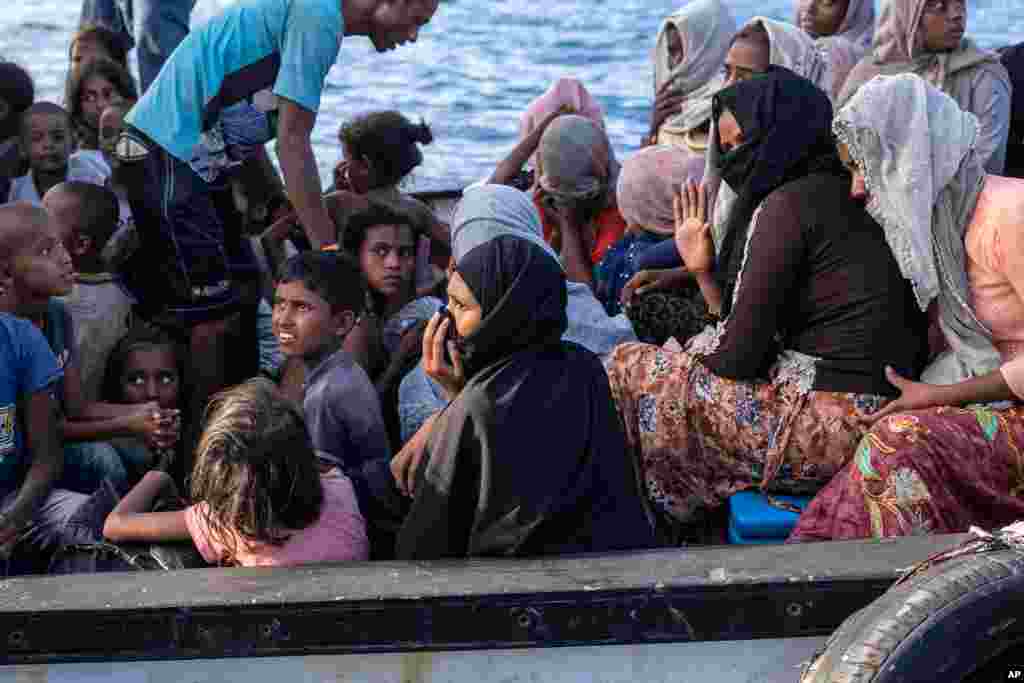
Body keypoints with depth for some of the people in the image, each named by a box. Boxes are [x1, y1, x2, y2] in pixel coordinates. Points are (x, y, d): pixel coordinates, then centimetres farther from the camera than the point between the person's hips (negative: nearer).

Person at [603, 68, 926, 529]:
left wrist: (687, 354, 8)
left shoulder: (787, 204, -11)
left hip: (830, 425, -10)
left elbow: (738, 356, -12)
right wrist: (702, 271, 12)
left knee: (626, 370, -1)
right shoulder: (828, 194, 17)